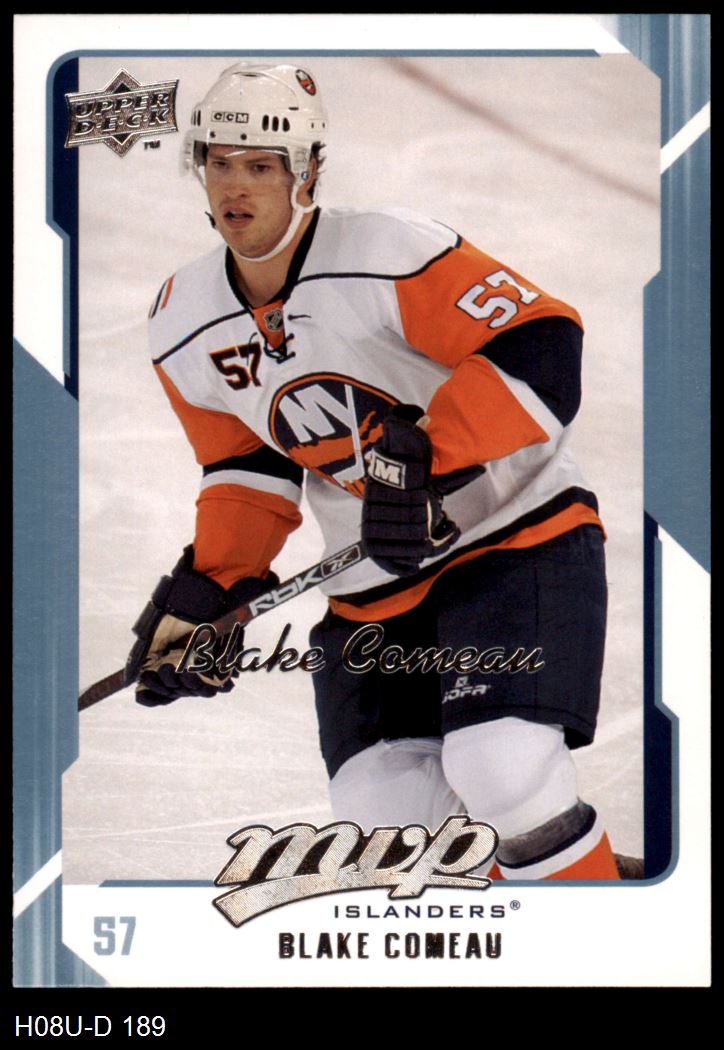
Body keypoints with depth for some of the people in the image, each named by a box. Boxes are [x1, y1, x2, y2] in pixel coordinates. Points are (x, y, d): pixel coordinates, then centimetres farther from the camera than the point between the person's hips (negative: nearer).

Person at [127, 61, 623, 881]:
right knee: (383, 820, -6)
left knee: (503, 774, -24)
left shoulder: (389, 252, -18)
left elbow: (540, 349, -24)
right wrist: (210, 585, 1)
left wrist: (425, 461, -31)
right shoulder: (184, 327, 2)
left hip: (517, 536, -6)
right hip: (373, 592, 6)